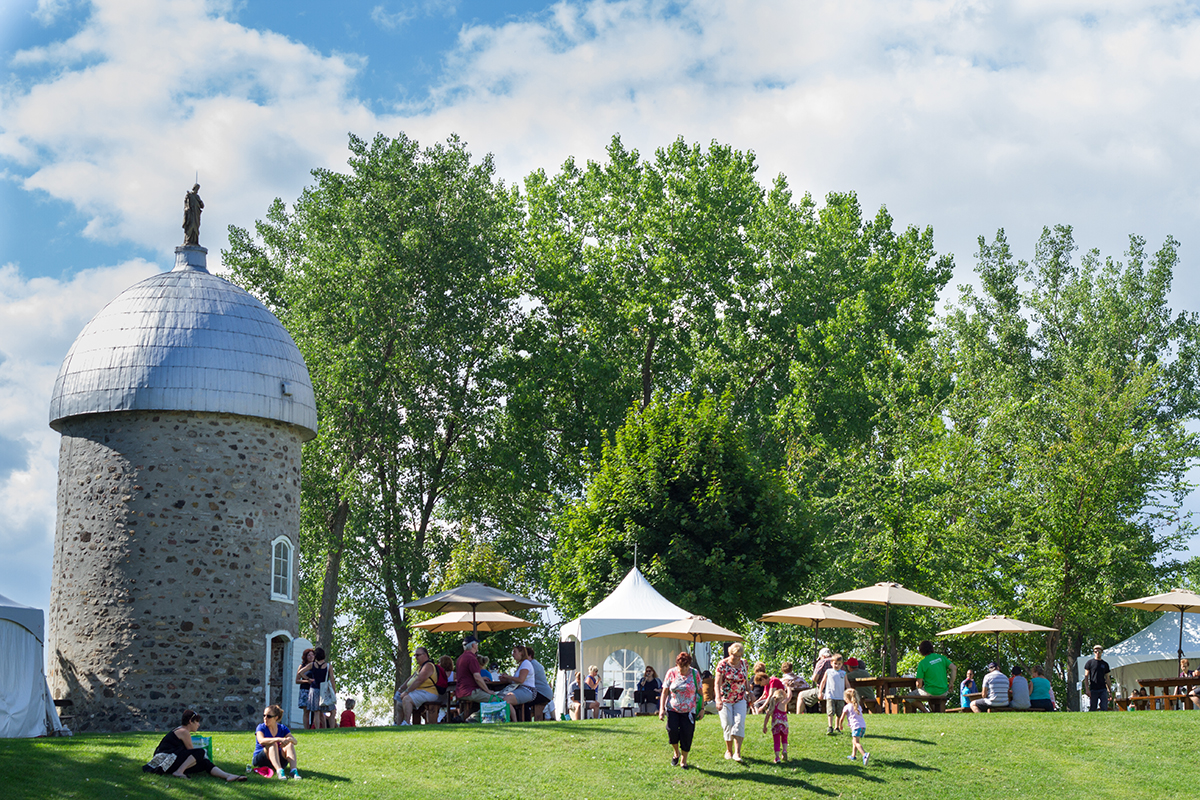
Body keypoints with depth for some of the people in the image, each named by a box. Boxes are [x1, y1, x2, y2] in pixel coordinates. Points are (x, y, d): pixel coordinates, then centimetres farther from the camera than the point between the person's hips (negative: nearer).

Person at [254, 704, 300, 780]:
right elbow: (261, 741, -27)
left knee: (290, 745, -21)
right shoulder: (261, 728, -5)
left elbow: (295, 741, -9)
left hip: (278, 759, 3)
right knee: (273, 744, -31)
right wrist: (278, 739, -41)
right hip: (259, 759, -3)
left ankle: (294, 770, -41)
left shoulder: (282, 728, 5)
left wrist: (289, 739, -34)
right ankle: (279, 771, -52)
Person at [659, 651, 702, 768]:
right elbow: (664, 692, 3)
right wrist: (661, 708, -5)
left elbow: (700, 692, 7)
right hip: (672, 709, 0)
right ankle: (676, 753, 12)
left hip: (688, 710, 0)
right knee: (672, 730, -17)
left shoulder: (694, 674, 0)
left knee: (687, 734, -4)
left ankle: (683, 760, 13)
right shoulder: (671, 673, 0)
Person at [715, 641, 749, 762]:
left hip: (740, 699, 3)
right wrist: (718, 699, -25)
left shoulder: (743, 663, 2)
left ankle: (737, 752, -15)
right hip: (725, 699, -3)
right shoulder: (722, 664, -11)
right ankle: (729, 750, 20)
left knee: (739, 723, -12)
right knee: (728, 725, 1)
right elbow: (717, 684, -14)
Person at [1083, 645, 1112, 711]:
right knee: (1092, 709, -1)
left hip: (1103, 689, 2)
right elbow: (1086, 677, 2)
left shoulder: (1105, 664, 14)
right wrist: (1087, 689, -8)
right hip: (1093, 690, -2)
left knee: (1104, 708, -9)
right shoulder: (1090, 662, 5)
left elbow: (1107, 678, 18)